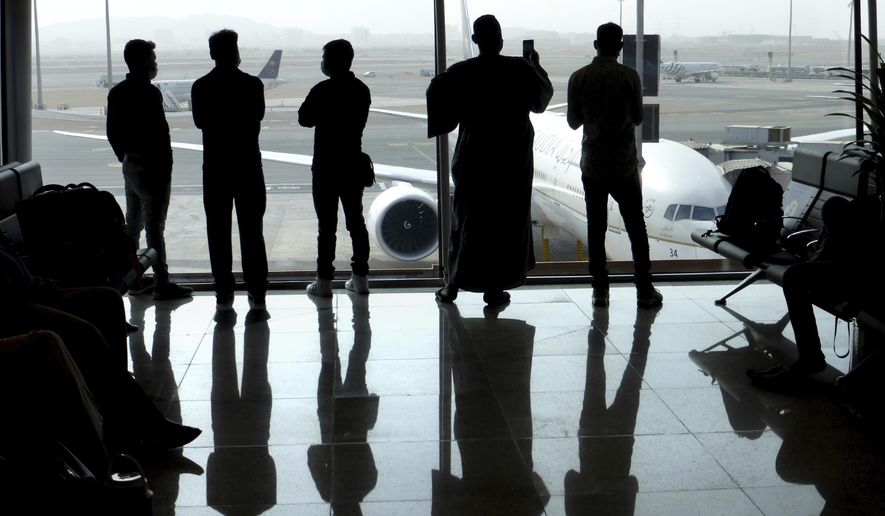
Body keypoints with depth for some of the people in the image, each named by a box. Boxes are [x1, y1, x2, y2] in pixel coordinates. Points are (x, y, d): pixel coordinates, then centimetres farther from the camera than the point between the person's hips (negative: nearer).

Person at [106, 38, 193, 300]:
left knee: (133, 223, 16)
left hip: (130, 164, 9)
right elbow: (160, 134, -21)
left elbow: (112, 132, 13)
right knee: (154, 227, -6)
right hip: (151, 167, -9)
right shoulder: (149, 93, -18)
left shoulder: (116, 93, 8)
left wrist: (125, 157, 20)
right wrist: (165, 169, -15)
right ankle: (162, 284, -2)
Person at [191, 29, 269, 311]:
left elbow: (200, 121, 7)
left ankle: (224, 294, 7)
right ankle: (257, 293, 4)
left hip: (215, 167, 1)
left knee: (218, 234, 7)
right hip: (248, 166, 0)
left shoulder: (200, 87, -4)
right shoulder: (252, 84, -7)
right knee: (252, 232, 5)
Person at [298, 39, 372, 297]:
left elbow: (305, 119, -4)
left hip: (326, 166, -5)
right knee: (356, 220, 11)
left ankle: (324, 280, 0)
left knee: (326, 223, -2)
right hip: (353, 164, 5)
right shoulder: (361, 90, 4)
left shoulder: (322, 90, -14)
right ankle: (360, 277, 12)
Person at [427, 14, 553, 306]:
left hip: (474, 158, 1)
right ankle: (494, 288, 8)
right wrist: (536, 66, 25)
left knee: (467, 219, 11)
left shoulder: (460, 73, -8)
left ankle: (453, 285, 14)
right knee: (507, 220, 7)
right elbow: (542, 98, 10)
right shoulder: (521, 70, -6)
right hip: (513, 160, -1)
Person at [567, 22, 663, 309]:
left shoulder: (579, 78, -4)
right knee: (636, 227, 6)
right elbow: (638, 117, -1)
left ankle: (600, 290, 7)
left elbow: (573, 121, 3)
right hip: (624, 164, -1)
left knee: (596, 227, 8)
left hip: (592, 164, 1)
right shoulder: (629, 76, -9)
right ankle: (645, 290, 7)